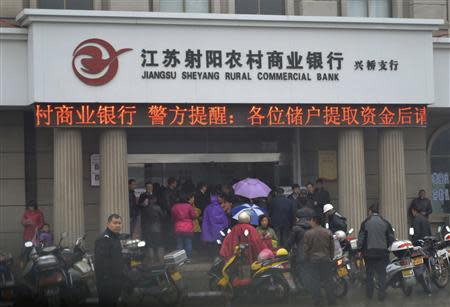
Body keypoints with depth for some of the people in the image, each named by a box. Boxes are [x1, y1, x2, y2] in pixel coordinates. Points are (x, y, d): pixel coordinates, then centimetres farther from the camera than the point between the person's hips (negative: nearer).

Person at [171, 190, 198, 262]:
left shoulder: (174, 207, 1)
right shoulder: (189, 206, -11)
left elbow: (173, 218, 10)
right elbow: (194, 216, -3)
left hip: (178, 229, 3)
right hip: (188, 229, -3)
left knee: (179, 244, 7)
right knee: (188, 243, 6)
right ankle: (188, 258, 6)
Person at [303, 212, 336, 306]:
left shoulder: (308, 234, -10)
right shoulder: (328, 233, 1)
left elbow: (305, 249, -8)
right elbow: (332, 247, 5)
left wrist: (306, 259, 5)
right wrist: (331, 258, 16)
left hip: (312, 260, -3)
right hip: (326, 260, 3)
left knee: (314, 281, 4)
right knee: (328, 281, 9)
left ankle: (317, 301, 6)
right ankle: (332, 301, 12)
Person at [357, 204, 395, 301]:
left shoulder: (365, 223, -5)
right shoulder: (385, 223, -1)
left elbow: (361, 238, -5)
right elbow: (392, 237, 2)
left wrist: (360, 249, 7)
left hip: (369, 252, 0)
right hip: (382, 252, 0)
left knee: (369, 273, 12)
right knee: (382, 274, 6)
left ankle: (369, 294, 16)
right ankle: (381, 295, 5)